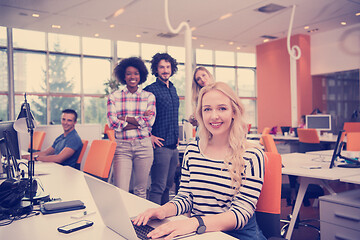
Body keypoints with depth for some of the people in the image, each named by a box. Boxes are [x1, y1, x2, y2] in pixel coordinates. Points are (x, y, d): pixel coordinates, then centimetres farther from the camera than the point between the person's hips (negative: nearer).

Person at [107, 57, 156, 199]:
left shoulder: (149, 96, 9)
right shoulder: (114, 97, 7)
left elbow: (150, 121, -3)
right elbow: (112, 122, -5)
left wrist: (126, 118, -5)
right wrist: (140, 121, -7)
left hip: (143, 146, 1)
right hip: (122, 146, -1)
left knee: (141, 191, 10)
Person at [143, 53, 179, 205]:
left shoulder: (173, 89, 16)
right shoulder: (151, 90, -9)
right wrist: (149, 135, -15)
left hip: (174, 145, 8)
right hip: (160, 145, -7)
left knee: (168, 185, 16)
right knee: (158, 186, -5)